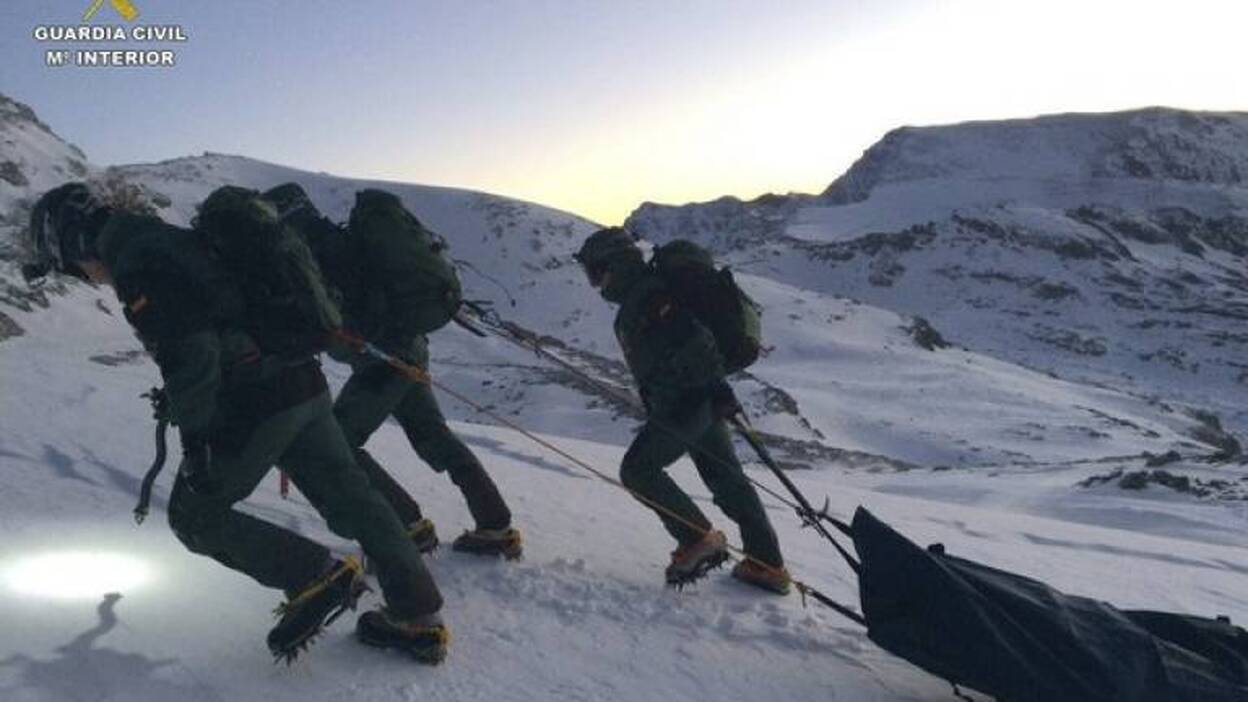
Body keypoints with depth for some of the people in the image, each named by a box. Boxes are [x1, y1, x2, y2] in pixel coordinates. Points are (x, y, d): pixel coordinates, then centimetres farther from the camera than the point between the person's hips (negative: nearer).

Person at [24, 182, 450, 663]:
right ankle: (420, 620, 15)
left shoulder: (135, 265, -8)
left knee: (194, 516, 11)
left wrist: (194, 439, -14)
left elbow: (188, 350, -18)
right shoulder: (173, 239, 22)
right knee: (352, 501, 11)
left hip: (252, 406, -9)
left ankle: (317, 579, 1)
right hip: (305, 387, 9)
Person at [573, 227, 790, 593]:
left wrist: (717, 386, -28)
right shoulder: (641, 293, 19)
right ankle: (768, 565, 19)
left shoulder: (646, 294, -13)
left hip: (684, 403, -10)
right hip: (703, 399, 10)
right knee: (726, 478, 13)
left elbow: (694, 337, -23)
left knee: (638, 469, -2)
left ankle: (699, 538, 0)